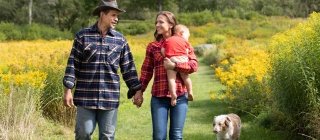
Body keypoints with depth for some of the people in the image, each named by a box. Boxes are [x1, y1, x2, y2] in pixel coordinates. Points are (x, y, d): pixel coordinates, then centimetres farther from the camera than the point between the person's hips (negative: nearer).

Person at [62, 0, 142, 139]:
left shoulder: (120, 39, 6)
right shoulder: (83, 36, -1)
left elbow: (128, 67, 10)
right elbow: (73, 64, -1)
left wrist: (137, 90, 6)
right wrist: (68, 90, -7)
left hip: (110, 97, 2)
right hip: (86, 96, -2)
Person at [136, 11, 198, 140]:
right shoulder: (153, 46, 8)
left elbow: (194, 65, -5)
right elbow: (146, 71, 8)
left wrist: (174, 66, -15)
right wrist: (140, 91, 2)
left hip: (180, 95, -1)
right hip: (158, 96, 1)